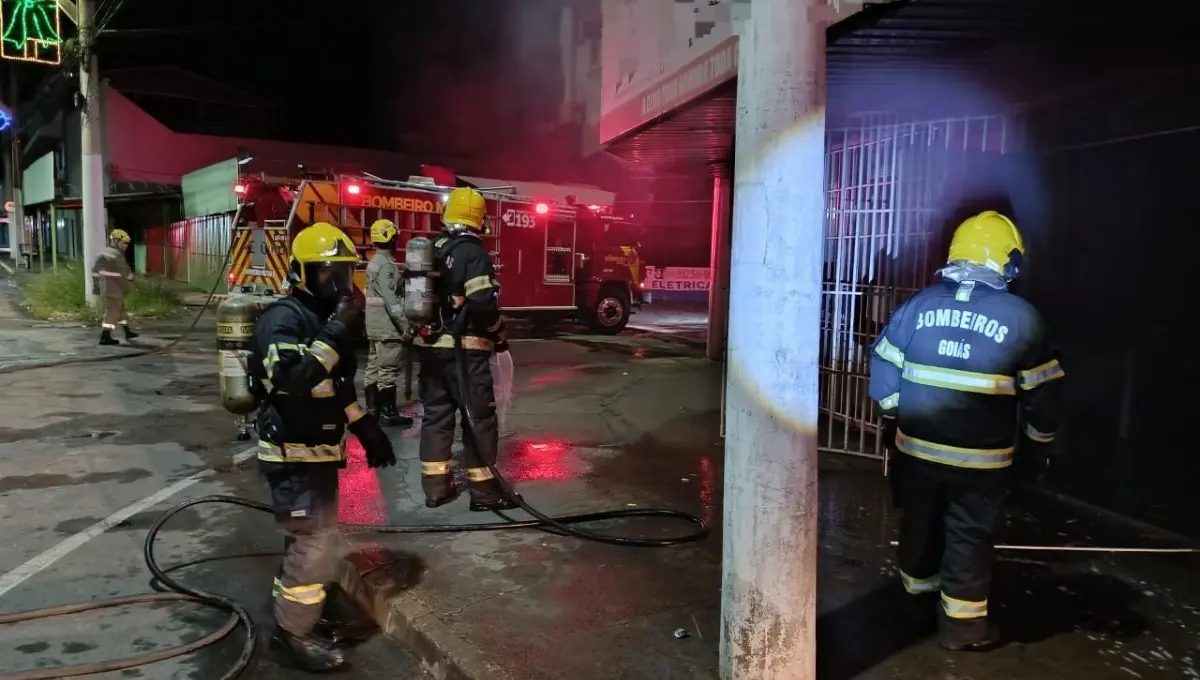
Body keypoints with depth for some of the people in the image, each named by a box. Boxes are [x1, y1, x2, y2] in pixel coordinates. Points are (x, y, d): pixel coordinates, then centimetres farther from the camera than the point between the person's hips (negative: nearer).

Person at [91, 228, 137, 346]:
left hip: (107, 287, 10)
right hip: (114, 288, -10)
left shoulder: (104, 252, 11)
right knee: (112, 311, -6)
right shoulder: (116, 255, -18)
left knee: (120, 308, 20)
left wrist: (96, 284, 19)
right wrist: (131, 277, 9)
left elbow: (95, 268, 15)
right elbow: (124, 270, -12)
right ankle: (105, 337, -7)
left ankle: (127, 331, 31)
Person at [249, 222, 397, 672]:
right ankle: (293, 631, 10)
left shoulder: (322, 317, 11)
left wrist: (368, 429, 18)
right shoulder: (283, 317, -19)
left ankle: (294, 606, 38)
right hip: (293, 454, -10)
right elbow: (291, 378, -37)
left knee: (311, 536, 20)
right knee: (316, 539, -7)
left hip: (317, 450, 10)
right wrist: (335, 334, -33)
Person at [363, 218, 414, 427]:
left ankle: (372, 410, 18)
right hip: (387, 327, -10)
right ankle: (388, 413, -3)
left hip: (375, 326, 10)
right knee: (388, 370, -6)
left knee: (374, 368, 12)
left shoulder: (374, 262, 16)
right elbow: (391, 299, -22)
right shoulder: (386, 265, -16)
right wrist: (405, 326, -21)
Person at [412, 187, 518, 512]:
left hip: (430, 346, 8)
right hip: (463, 349, -8)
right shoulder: (472, 252, -13)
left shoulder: (431, 251, 12)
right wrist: (498, 331, -6)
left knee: (436, 413, 12)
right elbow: (482, 303, -22)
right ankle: (484, 491, 3)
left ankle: (436, 486, 18)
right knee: (479, 417, 0)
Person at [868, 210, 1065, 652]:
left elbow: (884, 364, 6)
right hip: (980, 456, -3)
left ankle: (918, 589, 38)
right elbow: (1041, 392, -1)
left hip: (917, 445, 3)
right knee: (969, 534, 8)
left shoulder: (918, 304, -1)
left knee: (919, 520, 19)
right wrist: (1040, 441, 14)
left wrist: (893, 412, 20)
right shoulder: (1022, 318, -7)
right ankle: (961, 622, 17)